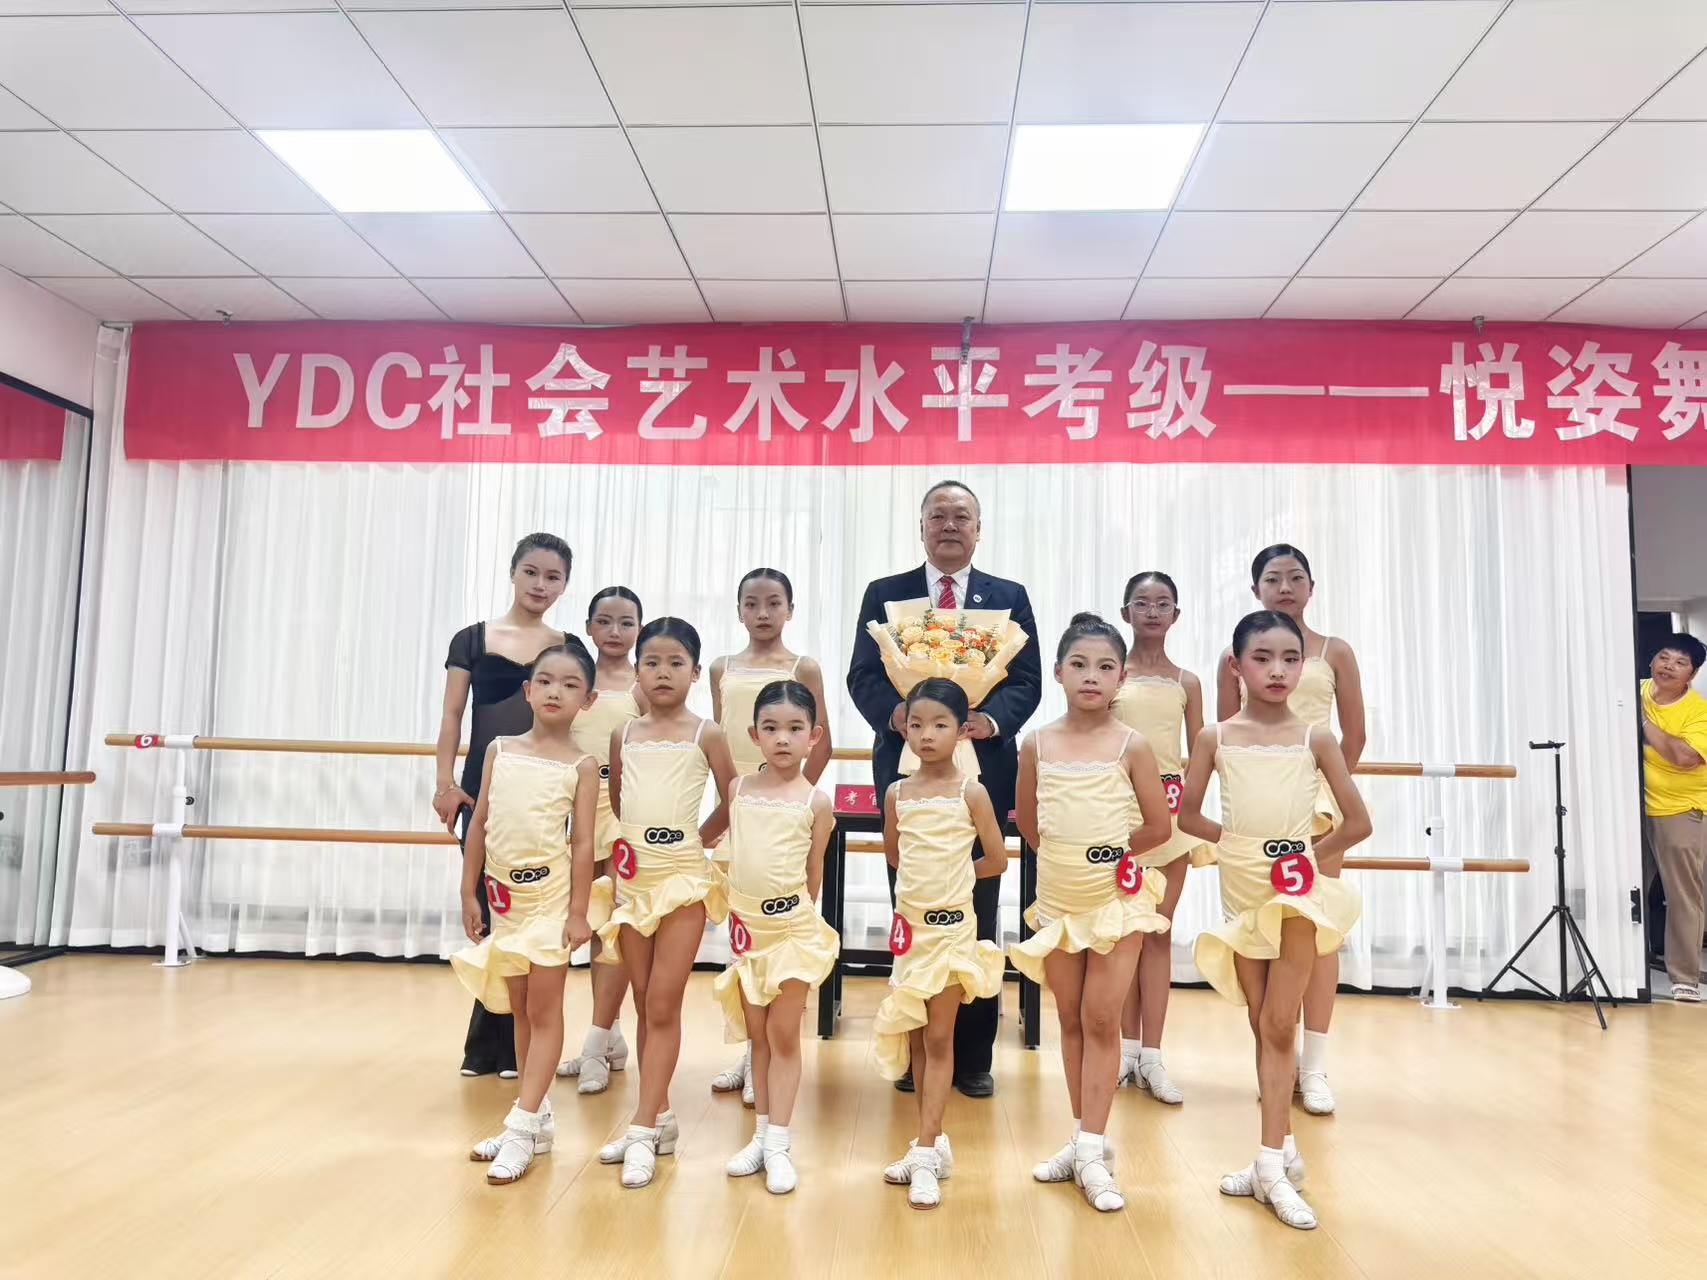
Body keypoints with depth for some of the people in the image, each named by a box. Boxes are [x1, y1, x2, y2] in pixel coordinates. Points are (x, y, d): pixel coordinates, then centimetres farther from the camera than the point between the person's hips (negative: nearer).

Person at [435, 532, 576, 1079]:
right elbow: (453, 715, 2)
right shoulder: (472, 640, 4)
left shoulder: (567, 648, 7)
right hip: (484, 788, -1)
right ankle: (489, 1044, 15)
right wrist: (446, 782, -9)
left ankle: (510, 1045, 16)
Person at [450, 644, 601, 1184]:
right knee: (520, 1011, 14)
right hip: (503, 894, 5)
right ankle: (538, 1122, 26)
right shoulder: (500, 749, 4)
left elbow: (583, 843, -8)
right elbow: (479, 824, 7)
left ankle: (522, 1128, 9)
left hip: (550, 893, -5)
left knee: (544, 1011, 2)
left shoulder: (582, 765, -6)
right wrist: (469, 892, 6)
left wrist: (578, 911, -12)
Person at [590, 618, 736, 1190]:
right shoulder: (623, 735, 7)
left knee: (663, 1006, -3)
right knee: (646, 1006, 12)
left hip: (682, 879, -4)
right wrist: (631, 842, 8)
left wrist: (695, 839, 7)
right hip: (630, 879, 4)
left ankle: (644, 1129, 4)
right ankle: (660, 1118, 24)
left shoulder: (705, 735, -3)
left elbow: (732, 805, 2)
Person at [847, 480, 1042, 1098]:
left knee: (977, 922, 6)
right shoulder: (885, 594, 10)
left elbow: (1027, 681, 3)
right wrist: (893, 711, -18)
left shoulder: (1010, 597, 10)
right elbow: (862, 676, 2)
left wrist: (992, 717, -17)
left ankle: (974, 1057, 18)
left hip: (983, 774, 0)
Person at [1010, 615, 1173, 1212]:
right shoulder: (1038, 744, -3)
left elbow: (1159, 827, -5)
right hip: (1057, 901, 3)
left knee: (1101, 1021, -1)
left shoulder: (1131, 746, -10)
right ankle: (1083, 1139, 25)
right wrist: (1064, 854, 5)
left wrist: (1108, 850, 2)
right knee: (1071, 1021, 12)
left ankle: (1091, 1152, 8)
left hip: (1116, 900, -3)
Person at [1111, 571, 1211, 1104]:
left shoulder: (1187, 683, 7)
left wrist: (1188, 804, -4)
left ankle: (1150, 1055, 9)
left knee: (1159, 932, 4)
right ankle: (1129, 1045, 17)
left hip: (1171, 809, 1)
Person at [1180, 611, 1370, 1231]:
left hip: (1297, 893, -2)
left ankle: (1272, 1162, 6)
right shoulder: (1216, 737, 0)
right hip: (1242, 893, 2)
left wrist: (1308, 851, 0)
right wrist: (1238, 839, 2)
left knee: (1277, 1027, -4)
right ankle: (1282, 1154, 24)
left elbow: (1358, 823, 2)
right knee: (1263, 1029, 11)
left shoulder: (1315, 738, -2)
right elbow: (1188, 815, 7)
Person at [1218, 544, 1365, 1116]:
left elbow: (1354, 735, 6)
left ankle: (1314, 1065, 8)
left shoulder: (1335, 652, 5)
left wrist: (1327, 787, 1)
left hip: (1318, 801, 0)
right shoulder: (1238, 654, 5)